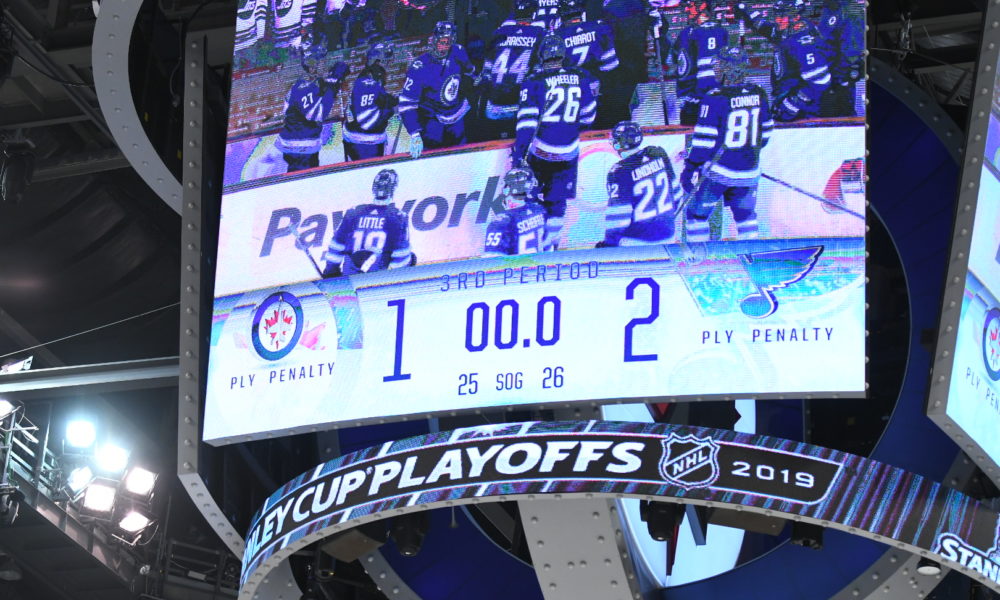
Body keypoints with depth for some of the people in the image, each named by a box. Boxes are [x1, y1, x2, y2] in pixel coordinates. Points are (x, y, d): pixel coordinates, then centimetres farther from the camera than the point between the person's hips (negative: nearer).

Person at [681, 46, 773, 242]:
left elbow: (704, 140, -15)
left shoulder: (716, 99, -17)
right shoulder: (759, 95, 1)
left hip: (717, 171, -5)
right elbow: (765, 132, 13)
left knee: (697, 213, 8)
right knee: (745, 215, 21)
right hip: (748, 172, 5)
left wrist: (689, 169, -6)